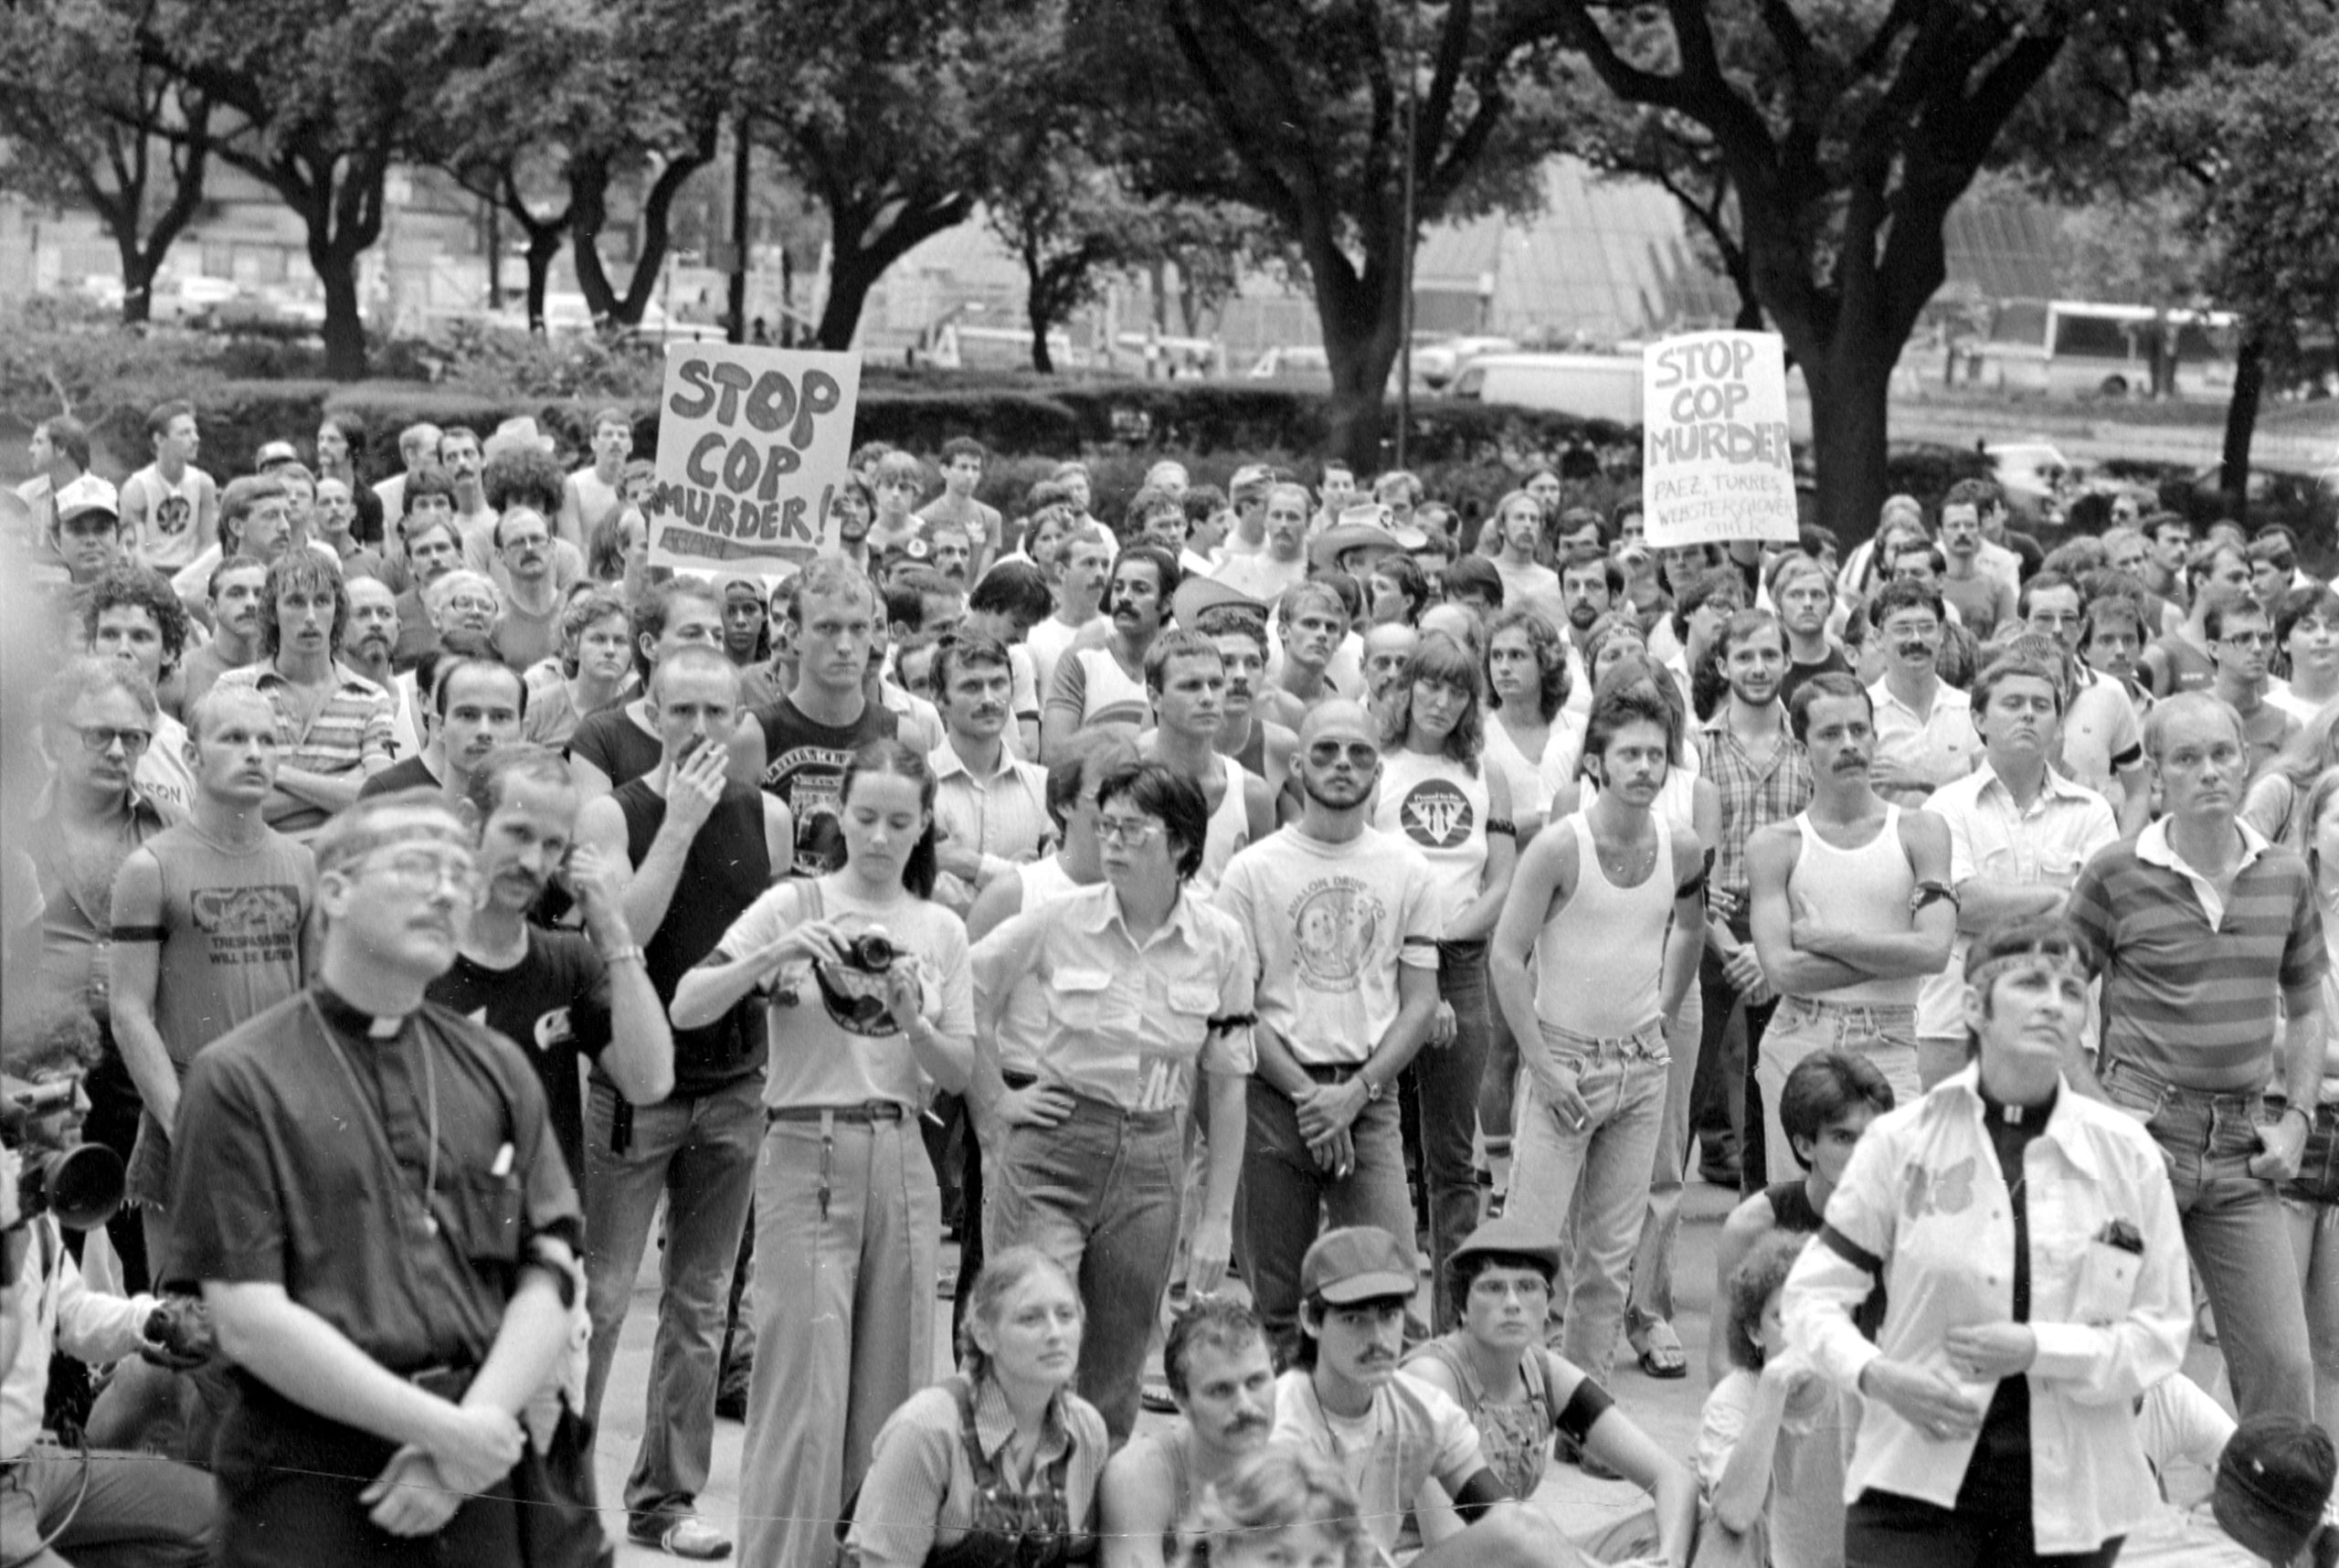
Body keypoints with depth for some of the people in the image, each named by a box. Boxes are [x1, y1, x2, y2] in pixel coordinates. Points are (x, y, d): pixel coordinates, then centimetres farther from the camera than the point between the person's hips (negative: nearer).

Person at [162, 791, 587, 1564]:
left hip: (477, 1482, 4)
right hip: (307, 1494, -3)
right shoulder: (241, 1079, -3)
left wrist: (474, 1431, -12)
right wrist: (444, 1430, -14)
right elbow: (248, 1322, -10)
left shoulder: (496, 1070, 10)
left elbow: (547, 1282, 4)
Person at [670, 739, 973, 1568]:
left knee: (891, 1392, 7)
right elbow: (686, 1009, -10)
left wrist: (909, 1017, -11)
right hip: (806, 1156, -4)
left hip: (902, 1163, 4)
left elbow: (961, 1073, 6)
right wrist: (777, 955, -23)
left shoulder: (941, 931, 10)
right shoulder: (794, 904, 0)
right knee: (806, 1395, -8)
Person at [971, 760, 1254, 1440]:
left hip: (1152, 1162, 2)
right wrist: (995, 1100, 0)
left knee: (1113, 1383, 9)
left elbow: (1227, 1085, 4)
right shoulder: (1062, 919, -5)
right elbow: (966, 993, 6)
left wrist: (1217, 1218, 4)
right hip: (1052, 1150, -2)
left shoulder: (1222, 943, -1)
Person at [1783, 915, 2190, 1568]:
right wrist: (1875, 1374, -15)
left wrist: (2037, 1349, -13)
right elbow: (1812, 1294, 3)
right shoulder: (1902, 1141, -2)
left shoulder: (2128, 1153, 0)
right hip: (1916, 1483, -1)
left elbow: (2163, 1332, 1)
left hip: (2070, 1493, 1)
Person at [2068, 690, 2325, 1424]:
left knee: (2282, 1362, 0)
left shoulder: (2287, 877, 8)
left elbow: (2305, 1010, 18)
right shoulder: (2116, 876, -3)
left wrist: (2297, 1118, 6)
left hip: (2242, 1145, 3)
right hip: (2142, 1133, -3)